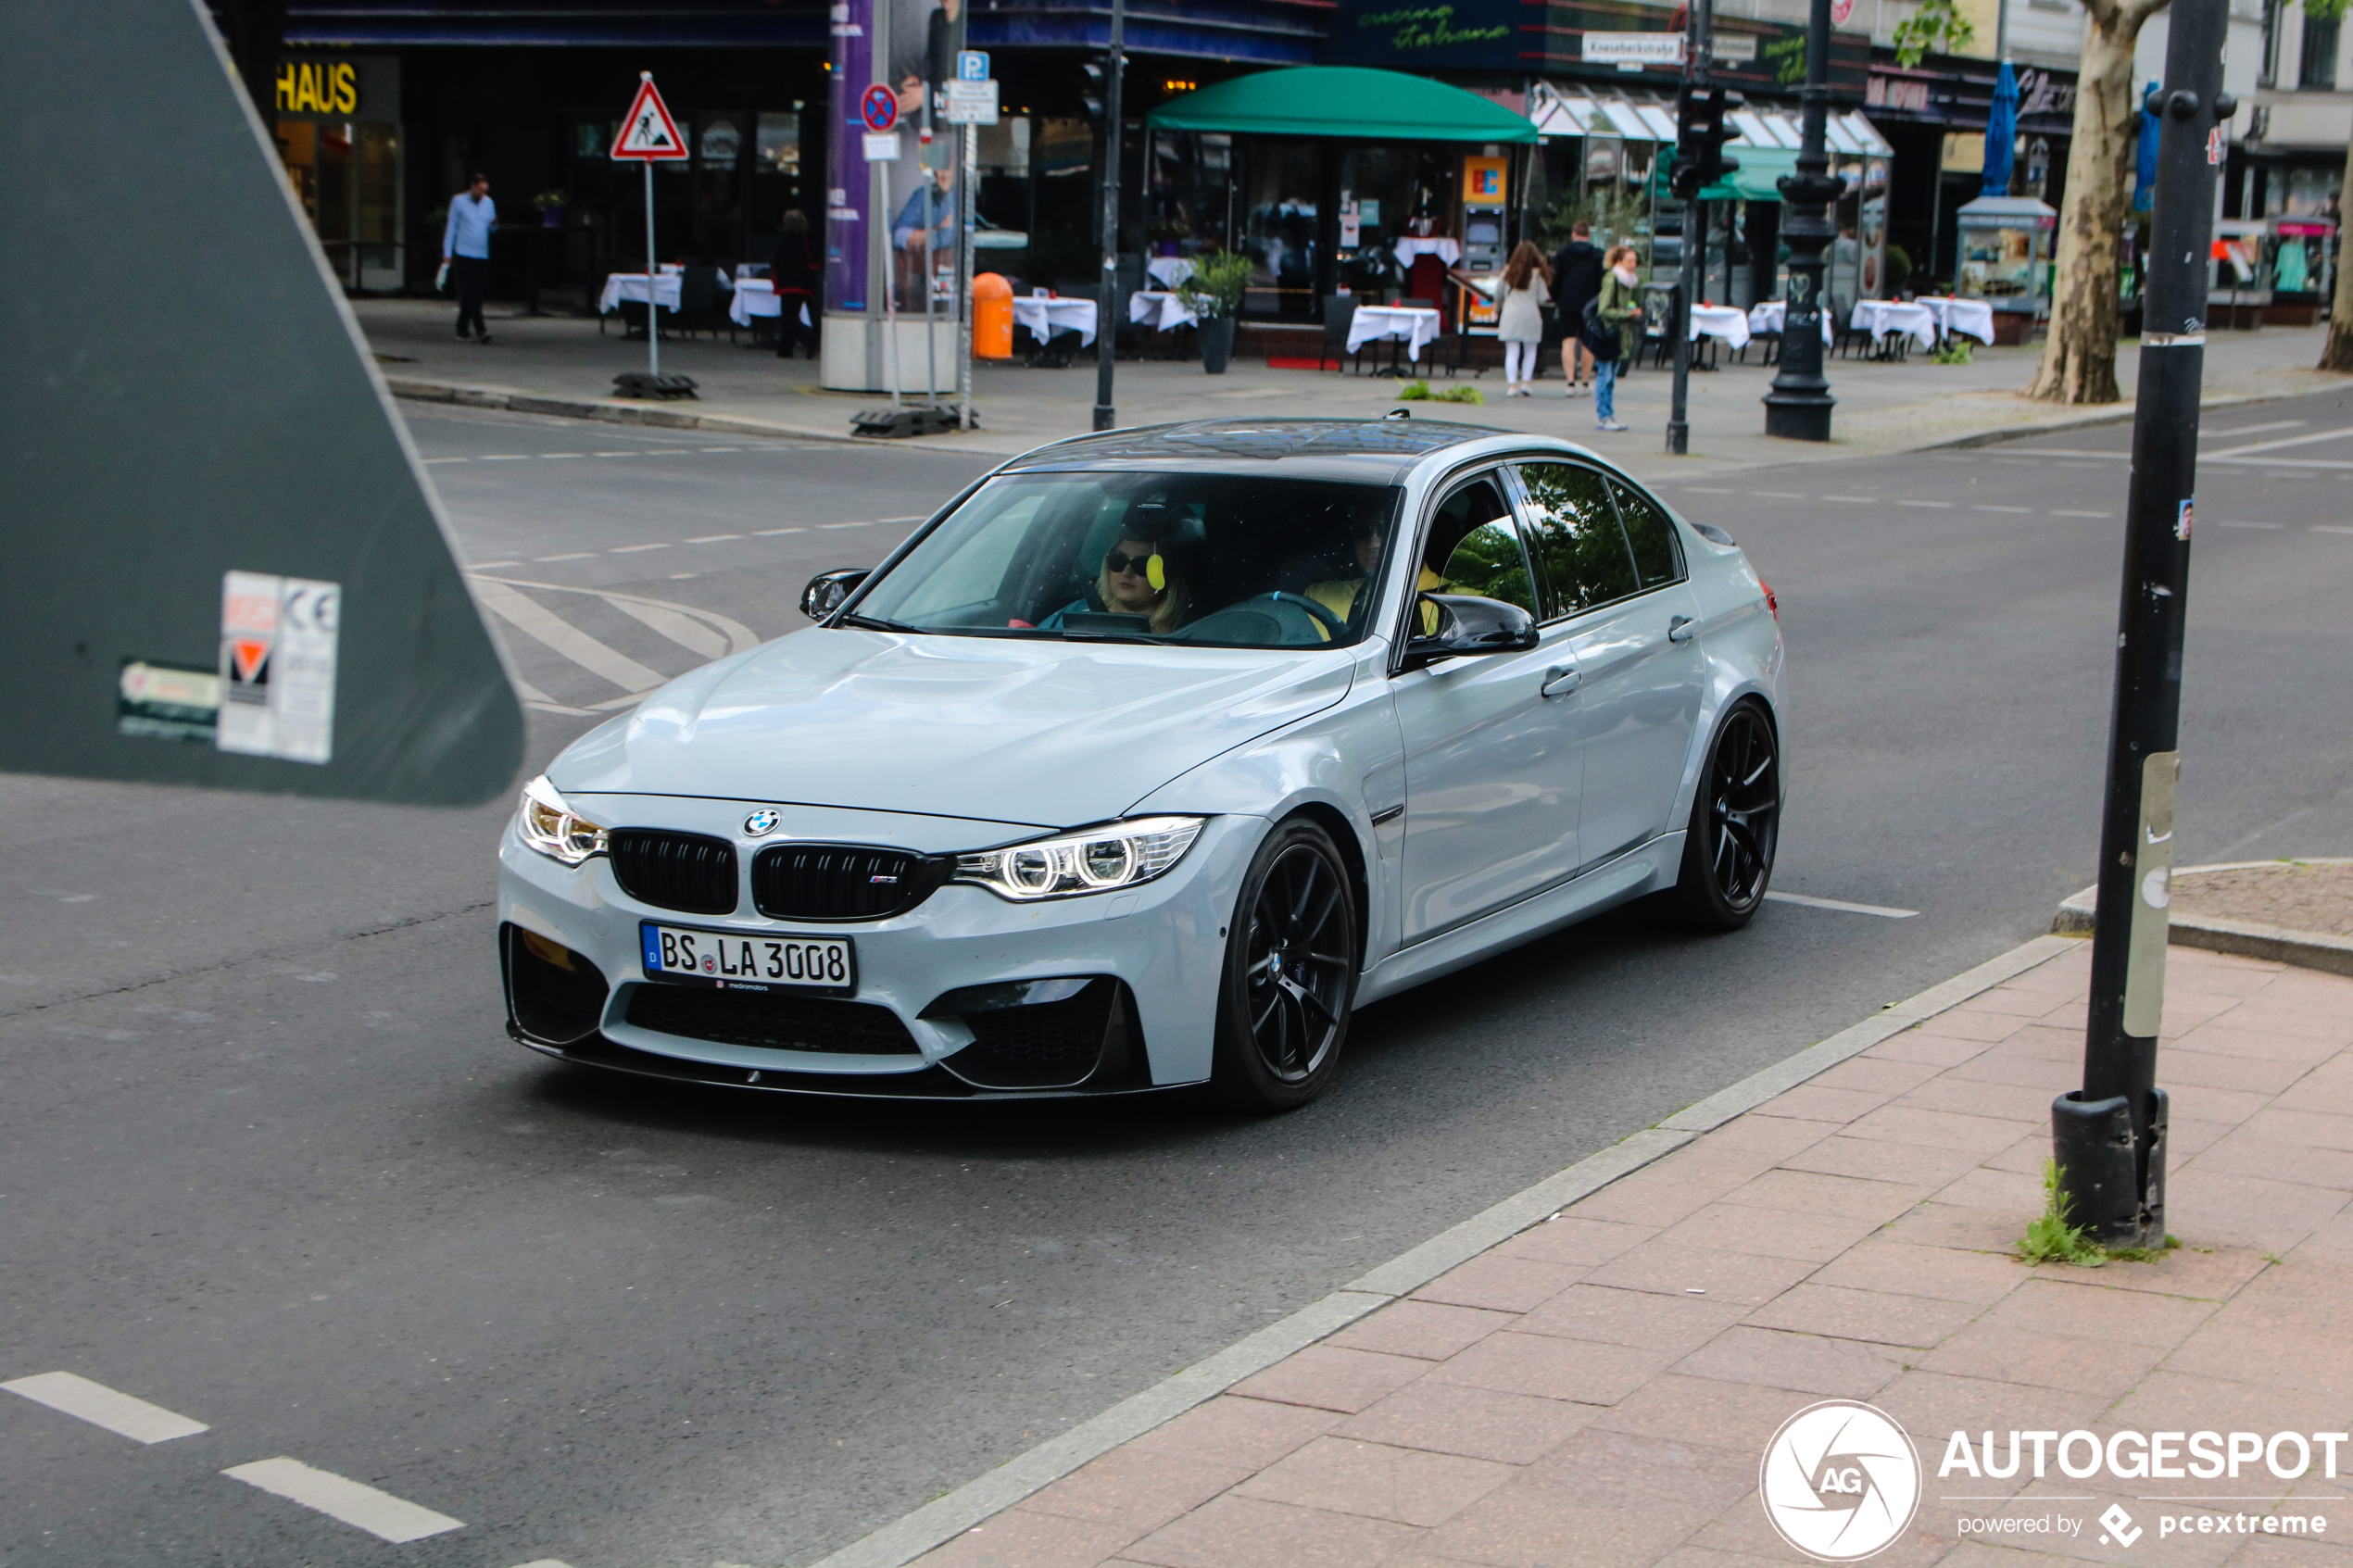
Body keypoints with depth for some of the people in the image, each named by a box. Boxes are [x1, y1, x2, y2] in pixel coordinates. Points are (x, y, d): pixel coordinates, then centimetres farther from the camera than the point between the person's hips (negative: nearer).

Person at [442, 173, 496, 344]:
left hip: (482, 256, 4)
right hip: (463, 255, -4)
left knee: (470, 295, 6)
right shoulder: (458, 202, 2)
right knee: (471, 293, -12)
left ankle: (462, 329, 16)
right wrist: (447, 252, -1)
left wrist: (494, 224, -6)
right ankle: (480, 329, -18)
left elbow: (492, 227, 19)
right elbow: (451, 227, 4)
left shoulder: (488, 203, 13)